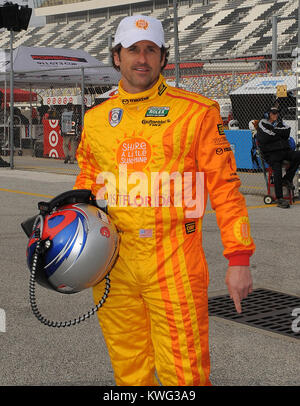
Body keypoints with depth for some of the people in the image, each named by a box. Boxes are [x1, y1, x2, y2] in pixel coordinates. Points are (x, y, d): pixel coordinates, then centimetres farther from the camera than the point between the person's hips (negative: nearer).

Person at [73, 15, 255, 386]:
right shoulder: (96, 119, 11)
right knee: (128, 370, 14)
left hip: (173, 265, -4)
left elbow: (224, 186, -2)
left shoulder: (196, 112, -1)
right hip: (112, 263, 4)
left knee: (183, 372, -2)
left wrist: (238, 258, -6)